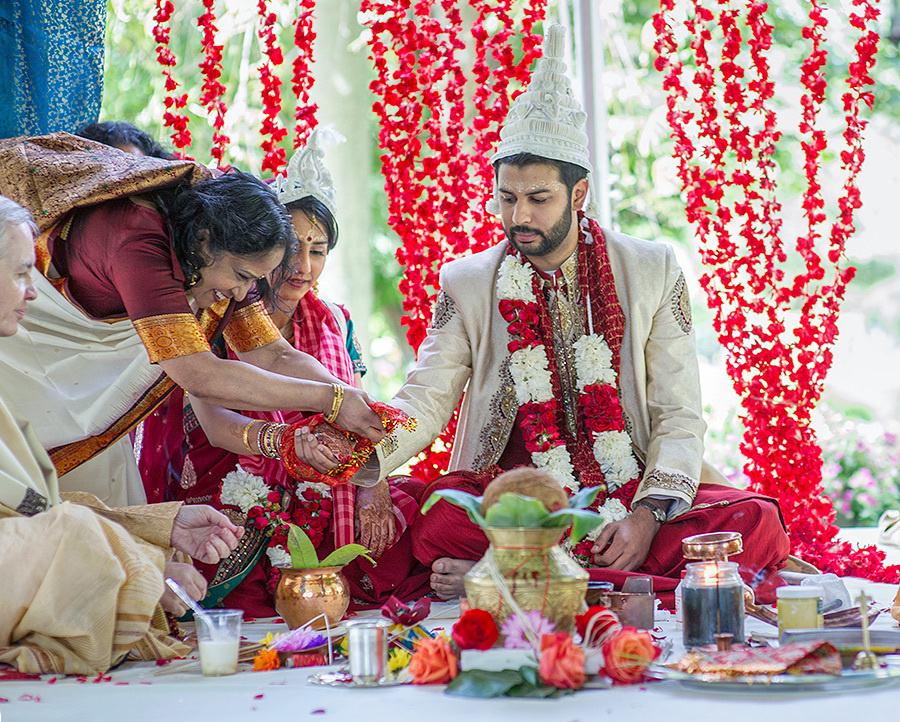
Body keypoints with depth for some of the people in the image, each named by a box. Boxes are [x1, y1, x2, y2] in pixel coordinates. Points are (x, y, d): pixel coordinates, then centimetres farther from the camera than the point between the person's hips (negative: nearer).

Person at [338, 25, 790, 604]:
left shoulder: (654, 271, 5)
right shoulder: (465, 285, 8)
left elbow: (678, 416, 2)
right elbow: (424, 405, 1)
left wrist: (647, 514, -15)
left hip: (635, 497, 2)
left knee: (757, 520, -29)